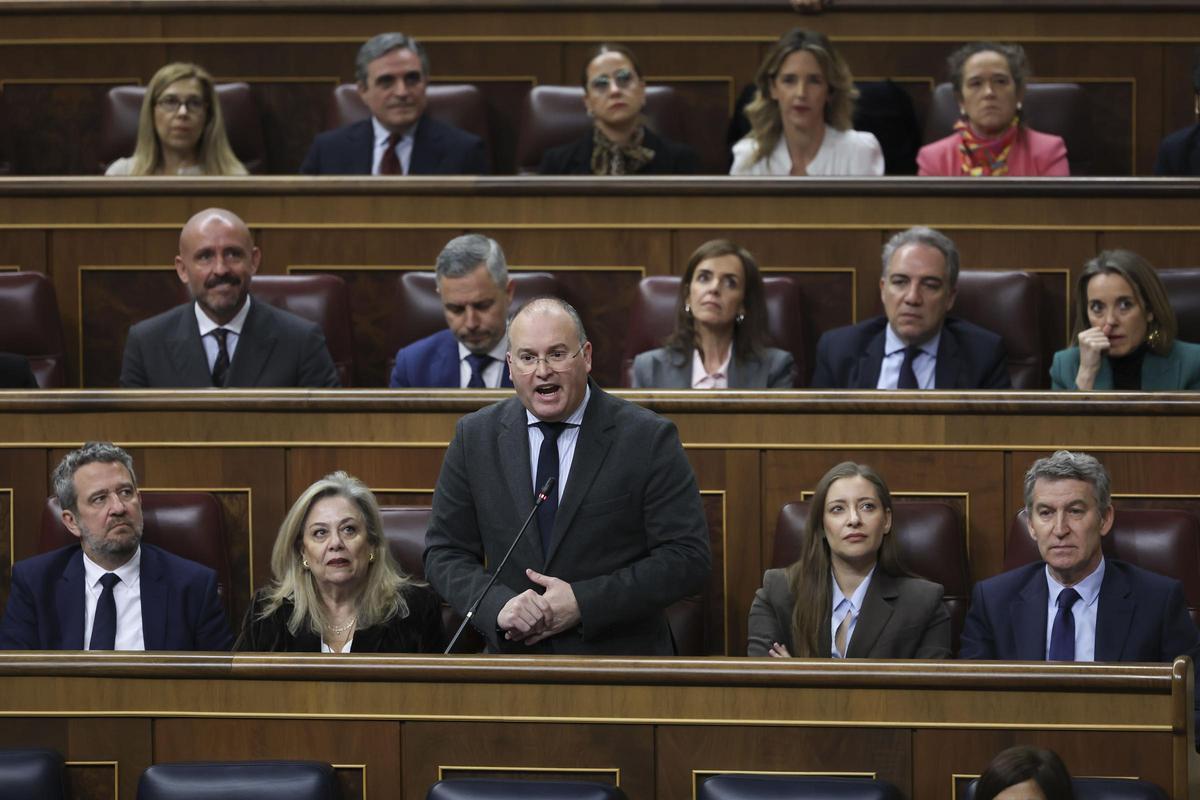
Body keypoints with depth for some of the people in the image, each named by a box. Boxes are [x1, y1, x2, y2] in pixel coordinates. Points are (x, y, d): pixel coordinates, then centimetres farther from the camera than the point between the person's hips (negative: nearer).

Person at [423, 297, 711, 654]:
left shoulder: (649, 438, -10)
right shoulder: (474, 437, -1)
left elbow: (688, 558, -13)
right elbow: (444, 553, 1)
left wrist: (583, 603, -21)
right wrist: (498, 605, -19)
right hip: (514, 653, 2)